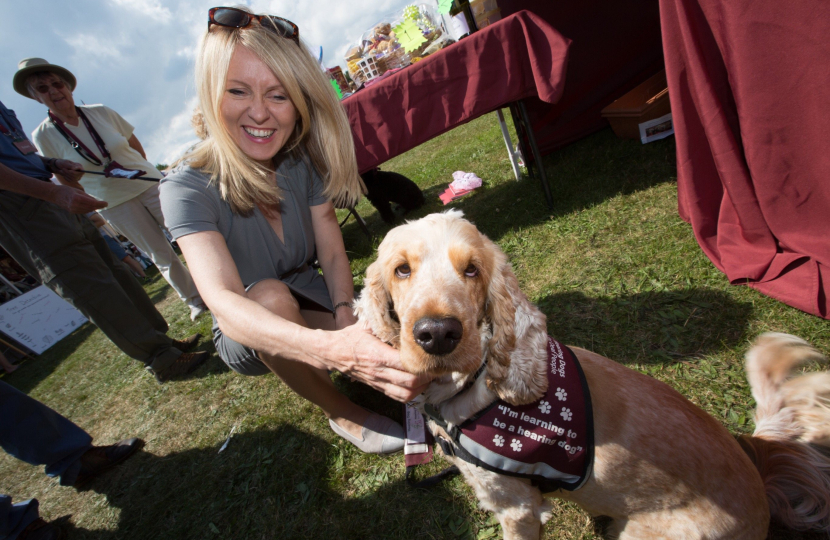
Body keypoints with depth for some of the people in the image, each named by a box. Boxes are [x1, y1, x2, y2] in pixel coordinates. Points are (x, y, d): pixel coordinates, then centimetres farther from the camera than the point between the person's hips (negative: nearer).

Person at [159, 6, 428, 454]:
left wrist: (346, 314, -30)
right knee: (271, 293, -36)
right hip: (246, 333, -2)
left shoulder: (304, 161, -11)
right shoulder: (187, 189, -24)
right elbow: (223, 302, -39)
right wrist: (331, 347, -57)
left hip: (308, 307, 3)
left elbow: (333, 254, -10)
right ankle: (340, 413, -12)